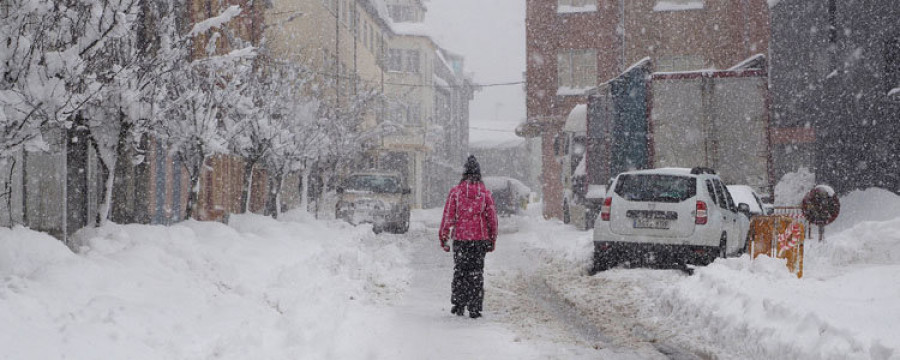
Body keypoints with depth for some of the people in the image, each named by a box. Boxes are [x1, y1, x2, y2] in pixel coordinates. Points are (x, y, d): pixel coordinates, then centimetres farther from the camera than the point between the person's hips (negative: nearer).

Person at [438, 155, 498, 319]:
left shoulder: (455, 192, -4)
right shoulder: (485, 193, -1)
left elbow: (448, 217, -4)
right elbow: (492, 218, 2)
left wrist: (443, 238, 3)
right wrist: (492, 241, 11)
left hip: (460, 238, 0)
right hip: (480, 238, 0)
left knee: (460, 272, 13)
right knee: (476, 273, 6)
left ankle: (459, 305, 14)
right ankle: (475, 309, 3)